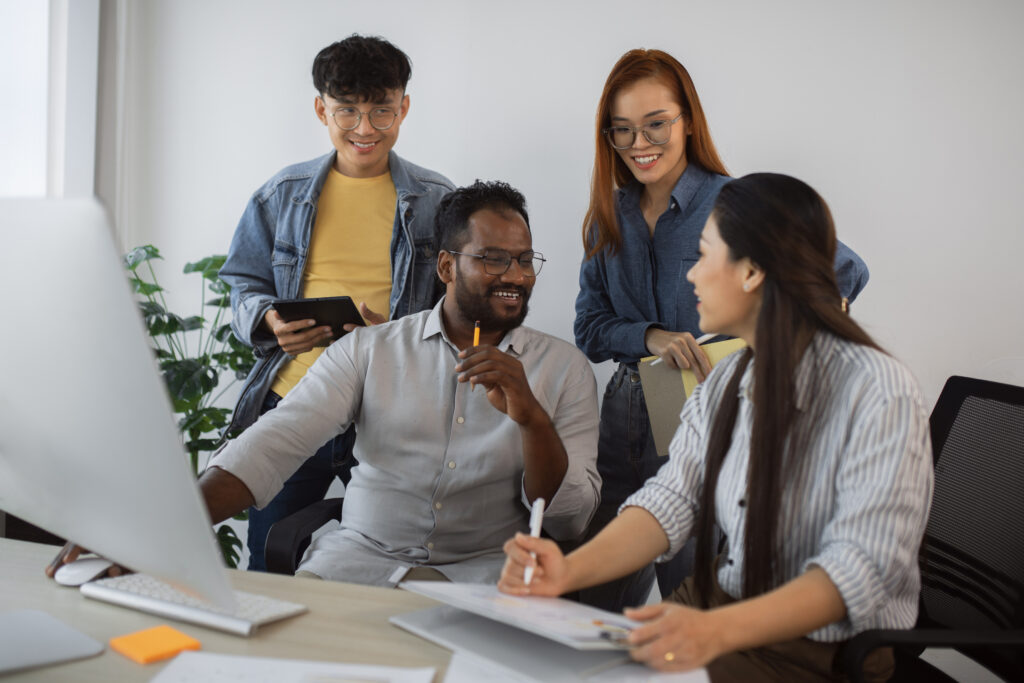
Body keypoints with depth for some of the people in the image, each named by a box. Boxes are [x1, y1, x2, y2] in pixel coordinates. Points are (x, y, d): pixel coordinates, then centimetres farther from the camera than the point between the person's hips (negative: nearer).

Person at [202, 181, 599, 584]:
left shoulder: (566, 369, 7)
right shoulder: (368, 350, 7)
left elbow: (571, 522, 2)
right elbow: (278, 441, -5)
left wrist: (531, 417, -16)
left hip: (484, 570, -1)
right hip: (363, 554, 2)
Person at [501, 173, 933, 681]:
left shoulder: (880, 395, -18)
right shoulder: (725, 382, 6)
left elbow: (863, 566, -25)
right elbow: (672, 499, -1)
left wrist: (718, 631, -38)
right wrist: (571, 570, -18)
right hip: (718, 604, 6)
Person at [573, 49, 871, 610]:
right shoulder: (609, 216, 8)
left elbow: (845, 273, -3)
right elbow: (588, 328, 6)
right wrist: (651, 337, -14)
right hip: (625, 421, 5)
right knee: (598, 611, 11)